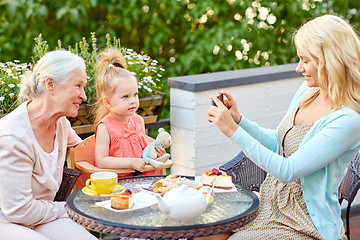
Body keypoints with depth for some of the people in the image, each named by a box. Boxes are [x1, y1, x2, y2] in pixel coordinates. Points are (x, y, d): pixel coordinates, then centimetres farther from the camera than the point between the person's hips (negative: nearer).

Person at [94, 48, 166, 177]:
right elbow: (101, 161, -17)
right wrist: (131, 162, -20)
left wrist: (153, 151, 3)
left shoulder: (138, 120, 9)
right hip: (116, 180, -4)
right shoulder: (105, 127, -11)